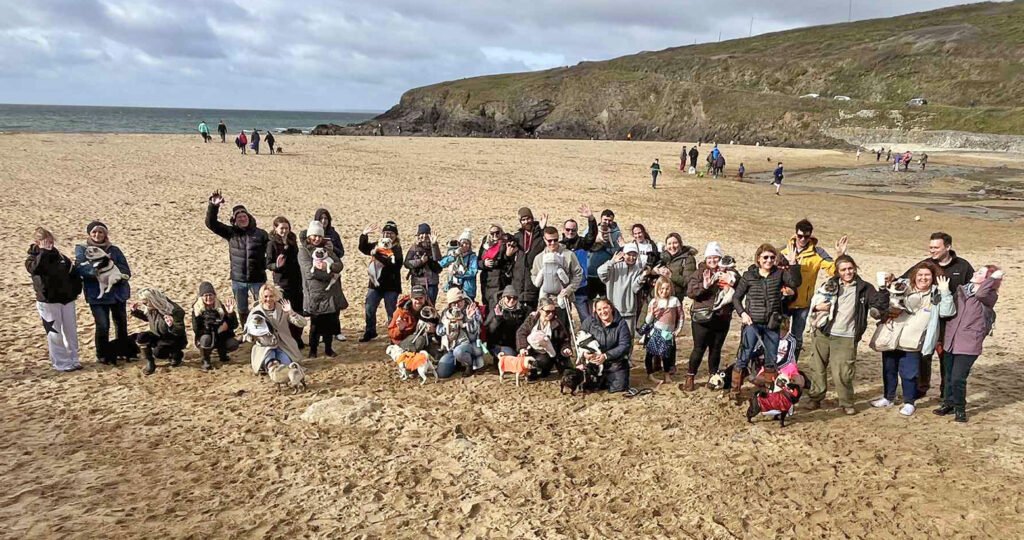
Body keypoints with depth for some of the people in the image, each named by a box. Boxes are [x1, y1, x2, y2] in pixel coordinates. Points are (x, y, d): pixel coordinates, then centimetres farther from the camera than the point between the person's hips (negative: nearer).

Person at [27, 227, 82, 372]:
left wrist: (76, 290, 7)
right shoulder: (32, 259, -5)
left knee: (71, 331, 10)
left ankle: (73, 359, 21)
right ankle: (61, 363, 9)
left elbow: (74, 273, 15)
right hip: (47, 302, -5)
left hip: (67, 300, 5)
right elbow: (36, 268, -31)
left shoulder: (59, 256, 8)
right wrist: (43, 252, -24)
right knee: (55, 333, 1)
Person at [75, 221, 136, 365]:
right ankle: (103, 355, 12)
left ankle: (124, 351, 28)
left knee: (121, 324, 11)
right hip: (96, 294, -3)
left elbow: (126, 271, -2)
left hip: (118, 292, 3)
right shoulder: (82, 250, 2)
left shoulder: (114, 250, 7)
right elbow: (81, 268, -16)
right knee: (103, 325, -6)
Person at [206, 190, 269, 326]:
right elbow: (211, 223, -6)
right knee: (242, 311, 15)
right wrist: (213, 206, -20)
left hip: (258, 279, -2)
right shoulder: (231, 233, 0)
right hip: (238, 280, 2)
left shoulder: (261, 234, -3)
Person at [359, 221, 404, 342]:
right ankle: (369, 332, 24)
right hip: (375, 283, 5)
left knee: (391, 311, 4)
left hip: (391, 286, -5)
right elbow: (363, 248, 1)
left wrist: (377, 255, -25)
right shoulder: (377, 245, 9)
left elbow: (393, 263, -24)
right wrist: (364, 235, -13)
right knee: (369, 309, 9)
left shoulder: (397, 249, -8)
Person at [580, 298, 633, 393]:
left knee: (618, 388, -14)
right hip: (594, 362, 2)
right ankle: (603, 380, 30)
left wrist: (605, 356, -24)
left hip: (616, 363, -2)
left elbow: (625, 345, -14)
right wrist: (584, 353, -24)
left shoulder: (621, 323, -9)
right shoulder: (589, 322, -4)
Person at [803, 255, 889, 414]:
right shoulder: (831, 285, 8)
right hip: (823, 334, 3)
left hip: (846, 338, -3)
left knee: (842, 373, -6)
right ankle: (815, 398, 19)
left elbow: (880, 305, -5)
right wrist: (817, 307, -7)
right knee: (817, 368, 6)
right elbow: (814, 302, 14)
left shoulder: (864, 288, 3)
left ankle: (846, 403, 11)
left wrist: (884, 289, -19)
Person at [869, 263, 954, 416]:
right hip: (891, 339, 3)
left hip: (911, 342, -3)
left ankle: (909, 402, 18)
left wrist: (945, 291, -19)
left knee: (908, 373, 0)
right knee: (888, 370, 15)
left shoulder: (936, 295, 1)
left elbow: (947, 312, -13)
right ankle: (888, 397, 31)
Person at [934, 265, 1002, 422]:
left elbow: (980, 293, -30)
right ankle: (948, 404, 30)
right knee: (948, 377, 13)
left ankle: (960, 408, 14)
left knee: (958, 379, -6)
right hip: (950, 341, 5)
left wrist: (994, 277, -17)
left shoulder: (990, 296, -4)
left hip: (968, 344, -5)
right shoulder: (961, 290, 10)